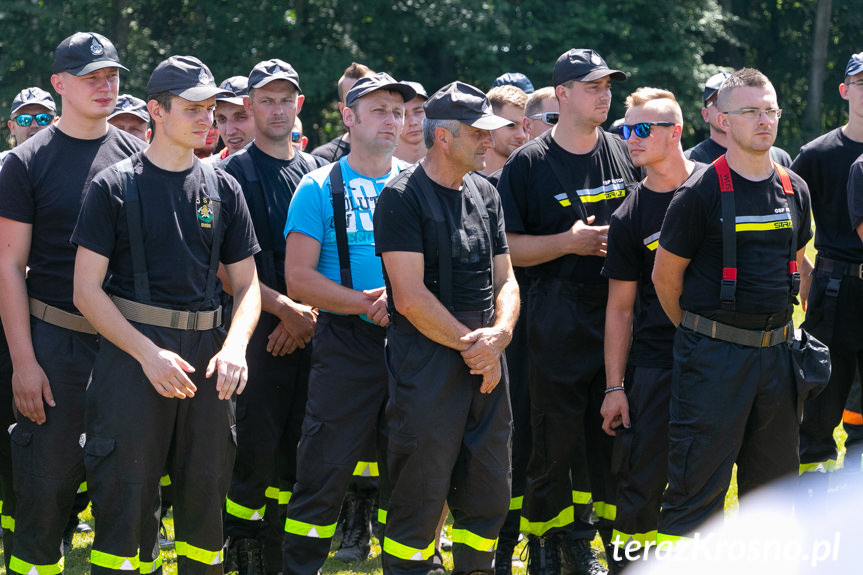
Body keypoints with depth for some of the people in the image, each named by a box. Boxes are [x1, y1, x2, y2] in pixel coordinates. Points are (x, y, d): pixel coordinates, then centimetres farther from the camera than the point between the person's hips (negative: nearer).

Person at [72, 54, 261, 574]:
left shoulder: (223, 188, 12)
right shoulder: (115, 186, 0)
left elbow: (247, 283, 13)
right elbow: (87, 289, -4)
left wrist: (235, 346, -7)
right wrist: (149, 353, -16)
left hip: (207, 353, 4)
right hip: (132, 349, -4)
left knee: (206, 492, 7)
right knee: (125, 497, -4)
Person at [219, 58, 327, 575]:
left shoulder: (317, 172, 15)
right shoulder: (235, 173, 0)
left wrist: (310, 311, -3)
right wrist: (284, 308, -13)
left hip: (310, 331, 5)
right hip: (260, 330, -5)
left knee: (296, 449, 6)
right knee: (257, 448, -9)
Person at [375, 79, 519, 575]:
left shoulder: (486, 195, 15)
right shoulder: (403, 197, -8)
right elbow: (410, 297, -14)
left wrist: (500, 334, -4)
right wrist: (470, 344, -10)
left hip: (486, 366, 7)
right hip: (428, 364, -7)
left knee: (489, 497, 10)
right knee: (420, 500, -4)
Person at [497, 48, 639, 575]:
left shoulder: (624, 154, 10)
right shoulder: (529, 164, -3)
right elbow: (507, 246, -6)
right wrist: (568, 242, -15)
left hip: (618, 309, 4)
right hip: (557, 317, -4)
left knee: (609, 428, 5)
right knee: (556, 433, -2)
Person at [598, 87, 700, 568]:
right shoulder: (629, 217, 0)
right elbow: (620, 307, 2)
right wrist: (615, 386, -2)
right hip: (655, 361, 0)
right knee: (644, 476, -2)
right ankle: (629, 556, 10)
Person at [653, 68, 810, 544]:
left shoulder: (794, 190, 8)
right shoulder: (701, 193, -9)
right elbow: (665, 275, -3)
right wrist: (700, 335, 4)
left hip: (775, 353, 6)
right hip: (714, 356, -6)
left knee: (774, 477, 13)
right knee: (699, 484, -5)